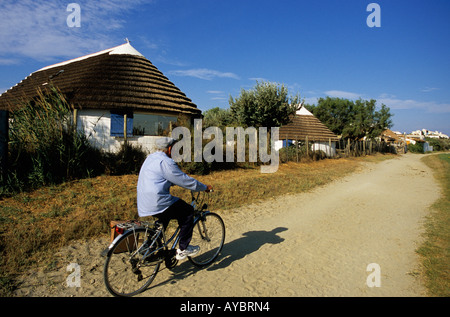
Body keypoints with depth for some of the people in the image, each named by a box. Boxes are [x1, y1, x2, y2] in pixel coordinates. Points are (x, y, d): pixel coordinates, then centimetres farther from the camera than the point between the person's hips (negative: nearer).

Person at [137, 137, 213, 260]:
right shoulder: (165, 161, -14)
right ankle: (183, 249, 8)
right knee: (188, 211, 3)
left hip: (143, 205, 10)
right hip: (157, 203, -10)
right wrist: (205, 187, 1)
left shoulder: (151, 158, 18)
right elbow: (185, 181, -12)